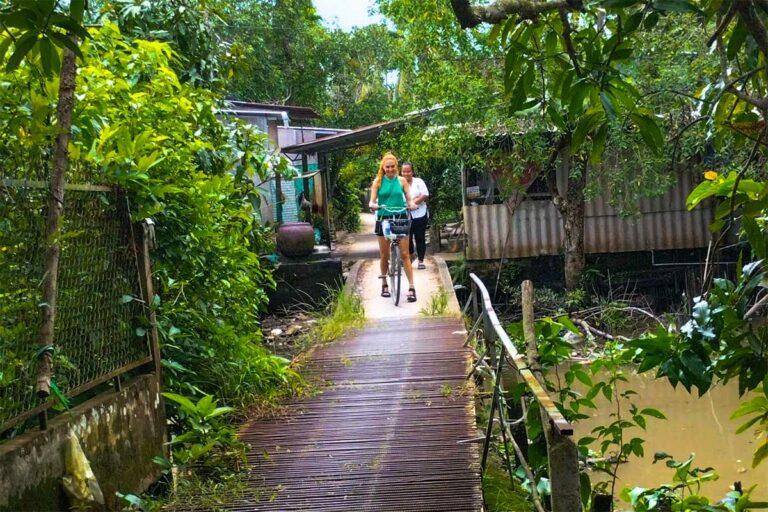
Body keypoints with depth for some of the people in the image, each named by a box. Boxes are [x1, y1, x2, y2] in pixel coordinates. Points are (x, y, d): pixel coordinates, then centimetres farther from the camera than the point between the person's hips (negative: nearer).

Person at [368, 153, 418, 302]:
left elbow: (409, 199, -1)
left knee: (405, 254, -3)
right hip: (383, 219, 1)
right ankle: (384, 284, 24)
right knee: (384, 255, 7)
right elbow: (372, 200, -2)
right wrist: (372, 205, -26)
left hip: (400, 218, 0)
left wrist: (411, 204, -24)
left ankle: (411, 287, -4)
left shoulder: (402, 181, 4)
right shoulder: (378, 181, 3)